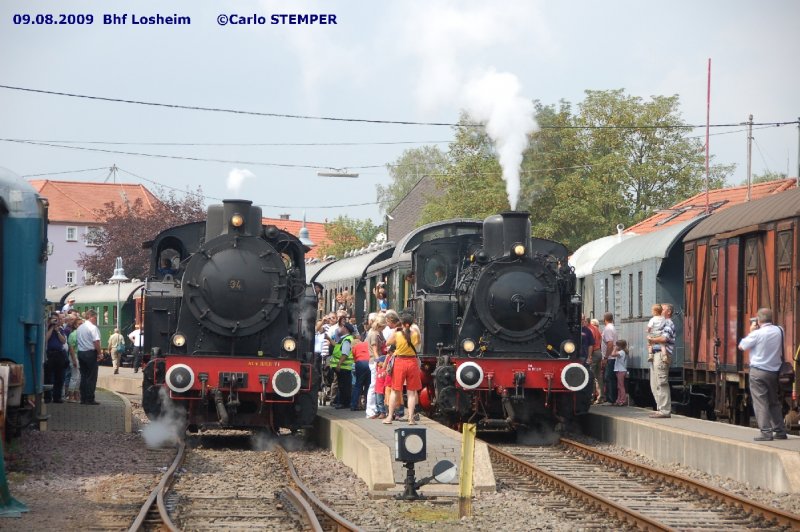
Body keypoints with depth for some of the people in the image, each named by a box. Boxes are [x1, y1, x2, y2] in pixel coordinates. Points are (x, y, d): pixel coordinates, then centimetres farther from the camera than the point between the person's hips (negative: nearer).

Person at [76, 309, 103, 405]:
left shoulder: (80, 328, 11)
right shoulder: (93, 328, -12)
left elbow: (78, 341, 13)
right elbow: (96, 342, -18)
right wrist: (100, 353, -6)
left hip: (81, 353, 7)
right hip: (91, 353, -7)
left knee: (83, 376, 11)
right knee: (91, 377, -2)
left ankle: (83, 399, 12)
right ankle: (90, 399, -4)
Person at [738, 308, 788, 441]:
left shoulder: (757, 334, -15)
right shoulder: (779, 331, 1)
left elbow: (741, 346, -3)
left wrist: (751, 330, 6)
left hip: (758, 371, -6)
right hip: (774, 371, 6)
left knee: (760, 403, -3)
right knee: (774, 402, 16)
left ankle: (766, 432, -9)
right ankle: (780, 431, 17)